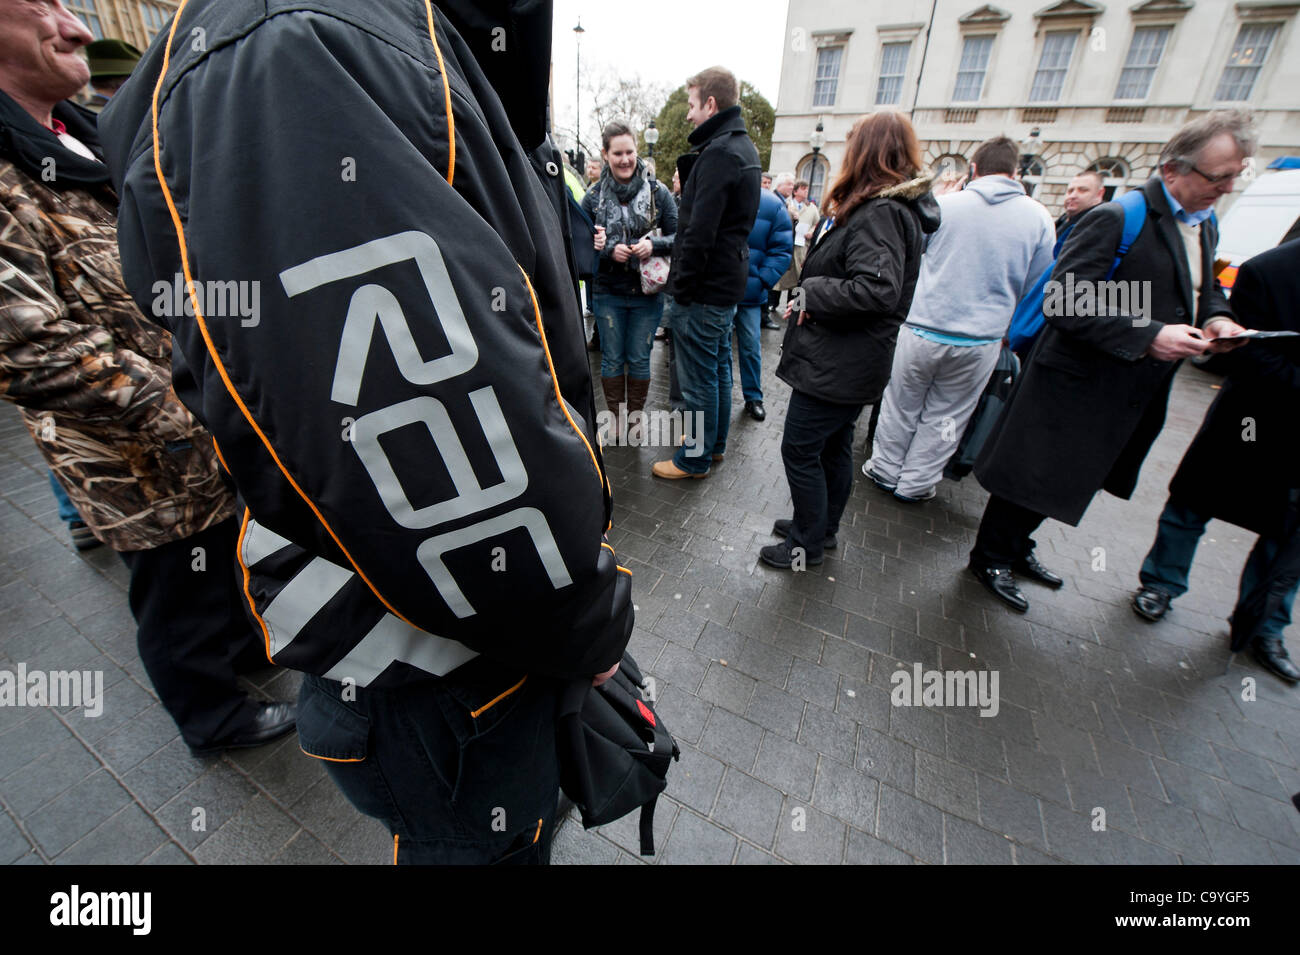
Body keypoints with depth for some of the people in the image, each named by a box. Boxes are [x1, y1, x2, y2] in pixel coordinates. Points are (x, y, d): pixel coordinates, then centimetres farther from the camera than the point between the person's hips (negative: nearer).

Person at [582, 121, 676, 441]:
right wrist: (608, 250, -15)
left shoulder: (657, 191, -1)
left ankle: (635, 417, 25)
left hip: (647, 292, -1)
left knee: (639, 359, 7)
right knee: (612, 358, 9)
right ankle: (615, 418, 25)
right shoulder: (593, 196, 1)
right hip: (607, 292, 1)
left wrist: (654, 244, -19)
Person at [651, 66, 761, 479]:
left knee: (698, 379, 0)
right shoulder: (743, 147, 15)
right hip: (730, 280, 11)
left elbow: (700, 233, -23)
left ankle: (696, 458, 13)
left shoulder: (717, 153, -17)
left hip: (704, 289, -11)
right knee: (719, 367, 18)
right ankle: (715, 442, 34)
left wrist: (679, 291, -18)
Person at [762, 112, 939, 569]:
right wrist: (813, 299, 7)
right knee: (834, 447, 19)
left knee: (800, 450, -1)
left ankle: (806, 545, 14)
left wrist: (812, 292, -19)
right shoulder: (894, 207, 15)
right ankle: (823, 527, 36)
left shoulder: (879, 214, -18)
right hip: (851, 363, 11)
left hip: (835, 363, -11)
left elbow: (877, 288, -31)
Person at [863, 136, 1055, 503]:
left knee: (901, 406, 13)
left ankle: (885, 470, 27)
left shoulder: (944, 205, -3)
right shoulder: (1039, 217, 1)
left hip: (922, 330, -1)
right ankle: (915, 484, 23)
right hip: (981, 339, 1)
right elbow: (1034, 287, 8)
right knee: (944, 416, 12)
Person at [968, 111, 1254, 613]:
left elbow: (1203, 286, 25)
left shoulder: (1205, 224, 12)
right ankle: (991, 556, 20)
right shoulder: (1117, 219, -16)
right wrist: (1147, 336, -26)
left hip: (1134, 392, 9)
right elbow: (1063, 301, -24)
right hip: (1079, 381, -9)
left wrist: (1216, 318, 2)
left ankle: (1016, 546, 35)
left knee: (1064, 475, 18)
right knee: (1034, 473, 1)